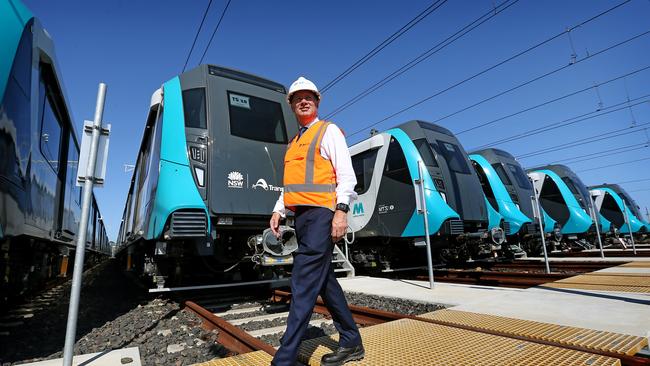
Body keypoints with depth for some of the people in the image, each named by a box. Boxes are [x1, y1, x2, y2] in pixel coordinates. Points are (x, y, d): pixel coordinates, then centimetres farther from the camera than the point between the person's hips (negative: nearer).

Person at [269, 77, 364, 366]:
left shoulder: (328, 131, 3)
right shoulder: (293, 142, 24)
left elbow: (346, 175, -7)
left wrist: (341, 210, -18)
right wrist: (278, 210, 11)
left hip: (321, 213, -8)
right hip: (301, 216, 8)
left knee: (304, 284, -9)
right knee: (324, 281, 12)